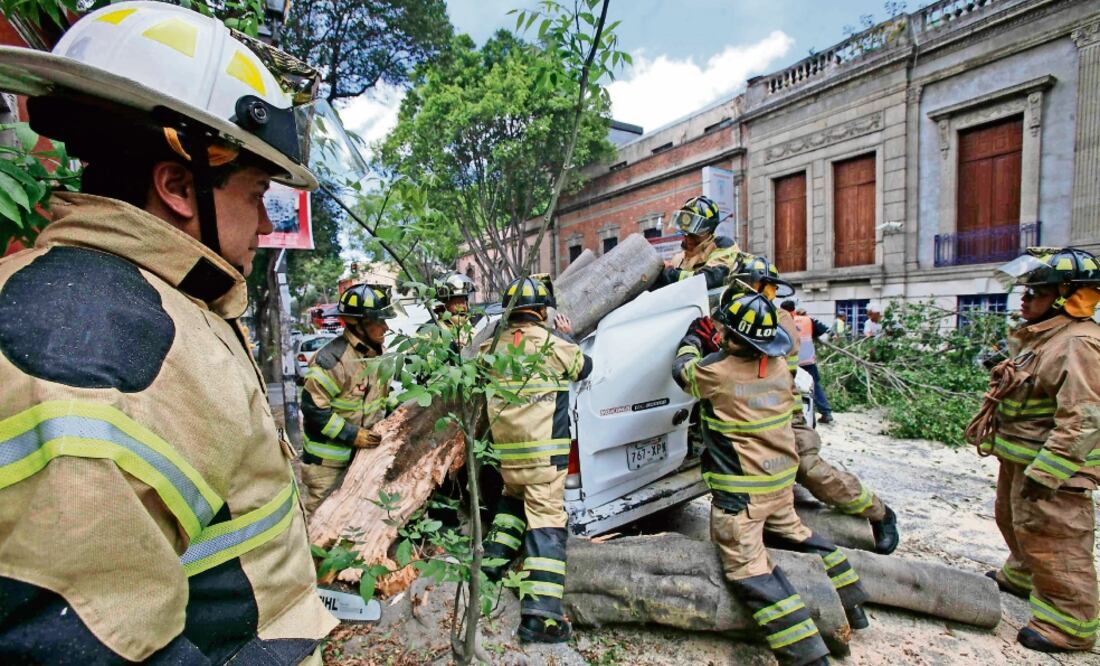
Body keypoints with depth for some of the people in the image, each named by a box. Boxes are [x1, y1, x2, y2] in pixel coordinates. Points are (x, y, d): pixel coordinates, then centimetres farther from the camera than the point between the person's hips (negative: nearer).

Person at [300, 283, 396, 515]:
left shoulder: (376, 353, 2)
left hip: (361, 453, 7)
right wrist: (352, 435, -23)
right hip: (326, 460, -7)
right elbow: (313, 409, -24)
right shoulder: (332, 359, -26)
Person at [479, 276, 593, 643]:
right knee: (546, 521, -3)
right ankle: (540, 616, -3)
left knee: (513, 499, 31)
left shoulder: (493, 345, 4)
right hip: (544, 451, -5)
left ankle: (492, 561, 31)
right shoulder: (552, 343, -8)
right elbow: (584, 367, 9)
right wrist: (568, 336, 24)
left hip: (506, 450, 5)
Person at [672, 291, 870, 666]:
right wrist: (716, 345, 20)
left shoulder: (717, 372, -22)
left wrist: (693, 338, 17)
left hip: (740, 490, -8)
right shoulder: (779, 366, -3)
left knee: (747, 568, -3)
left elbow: (682, 370, 0)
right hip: (781, 479, 8)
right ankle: (850, 601, 43)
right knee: (792, 534, 31)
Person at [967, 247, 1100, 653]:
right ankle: (1023, 576, 48)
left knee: (1052, 540, 0)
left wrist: (1045, 473, -28)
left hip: (1053, 466, -10)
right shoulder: (1039, 336, 10)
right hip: (1019, 459, 10)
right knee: (1015, 521, 26)